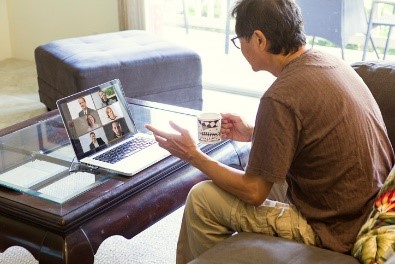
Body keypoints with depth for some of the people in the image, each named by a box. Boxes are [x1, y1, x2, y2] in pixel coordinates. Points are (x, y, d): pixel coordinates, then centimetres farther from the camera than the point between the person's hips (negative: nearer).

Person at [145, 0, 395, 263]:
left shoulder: (281, 98, -23)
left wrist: (193, 155, -3)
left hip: (334, 231, -9)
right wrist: (253, 134, 14)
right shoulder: (330, 62, 2)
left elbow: (253, 192, -14)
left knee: (202, 199, -3)